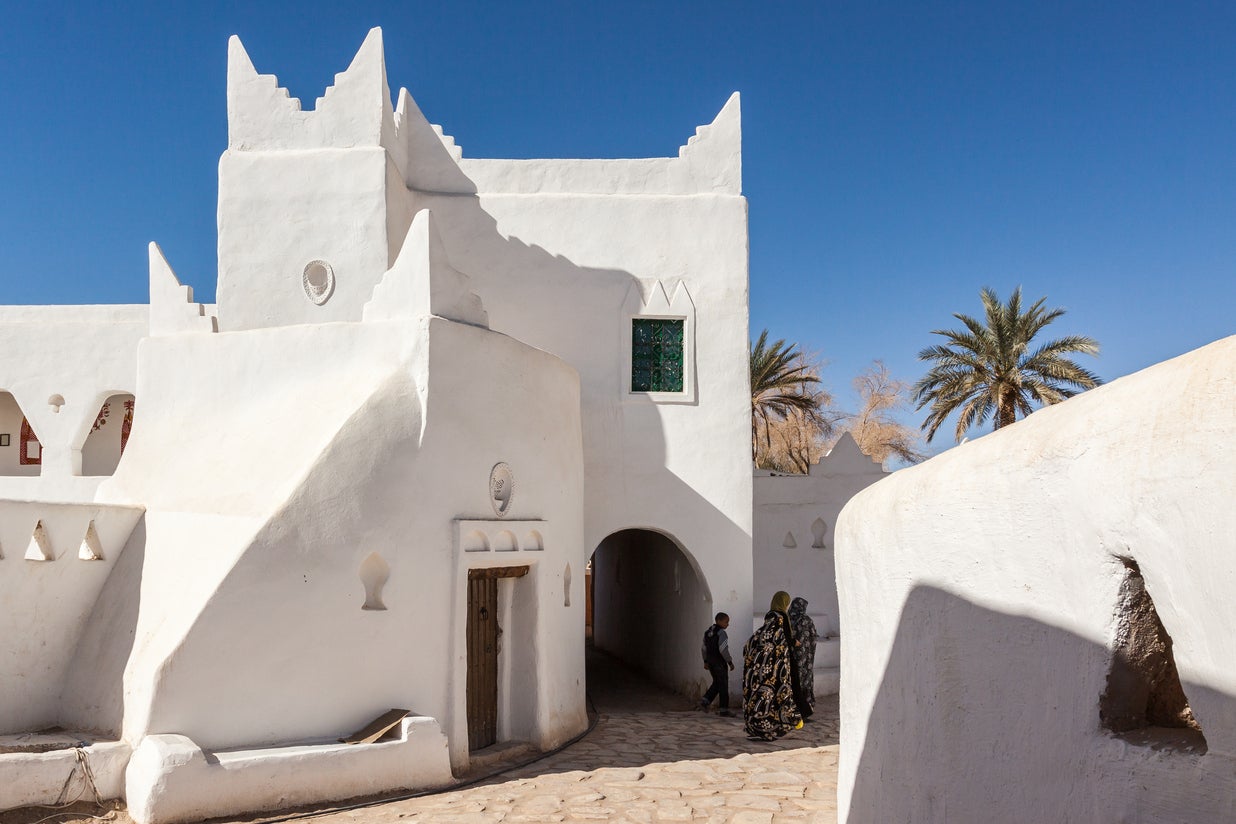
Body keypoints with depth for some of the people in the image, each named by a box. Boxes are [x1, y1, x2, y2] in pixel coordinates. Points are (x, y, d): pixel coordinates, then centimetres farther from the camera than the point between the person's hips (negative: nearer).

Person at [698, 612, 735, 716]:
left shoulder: (708, 632, 10)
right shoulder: (721, 633, -16)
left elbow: (704, 648, 15)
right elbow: (723, 650, -22)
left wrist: (705, 661, 20)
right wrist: (730, 662, -14)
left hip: (710, 662, 8)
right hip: (720, 662, -8)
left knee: (717, 683, 18)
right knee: (723, 685, 1)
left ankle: (705, 701, 6)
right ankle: (724, 710, 5)